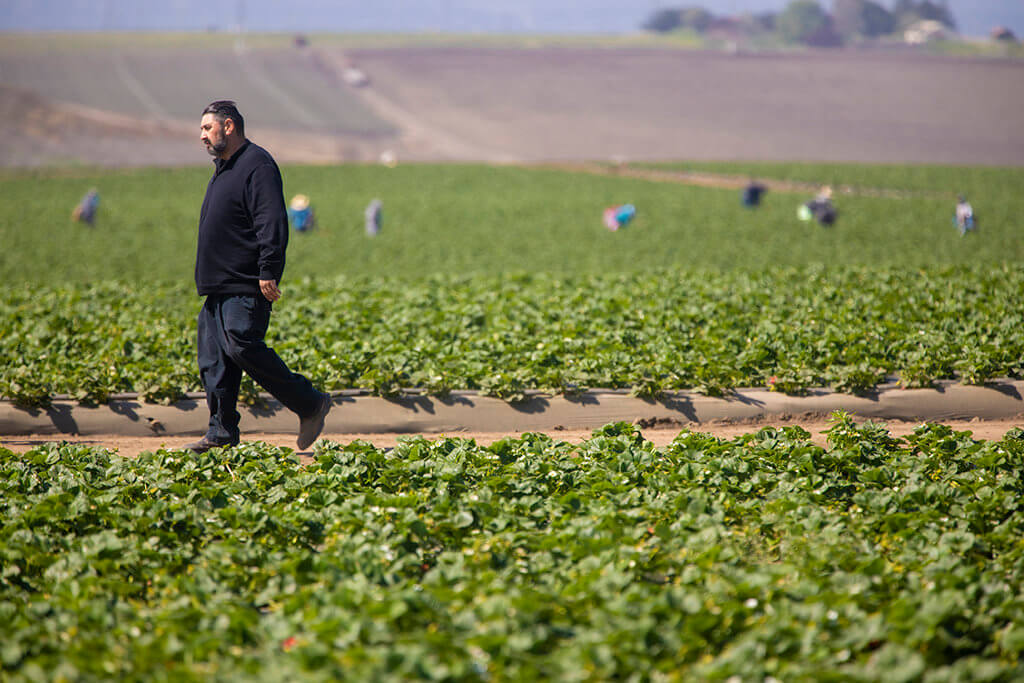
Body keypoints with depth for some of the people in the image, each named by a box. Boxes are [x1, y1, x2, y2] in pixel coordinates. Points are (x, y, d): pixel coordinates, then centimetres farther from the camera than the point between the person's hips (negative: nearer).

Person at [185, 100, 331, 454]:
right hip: (219, 287, 10)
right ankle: (222, 431, 7)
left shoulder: (257, 165, -10)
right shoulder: (224, 169, 21)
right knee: (213, 357, 4)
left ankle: (310, 404, -6)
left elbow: (272, 224, -18)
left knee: (242, 348, -17)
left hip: (247, 287, -10)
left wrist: (268, 273, -24)